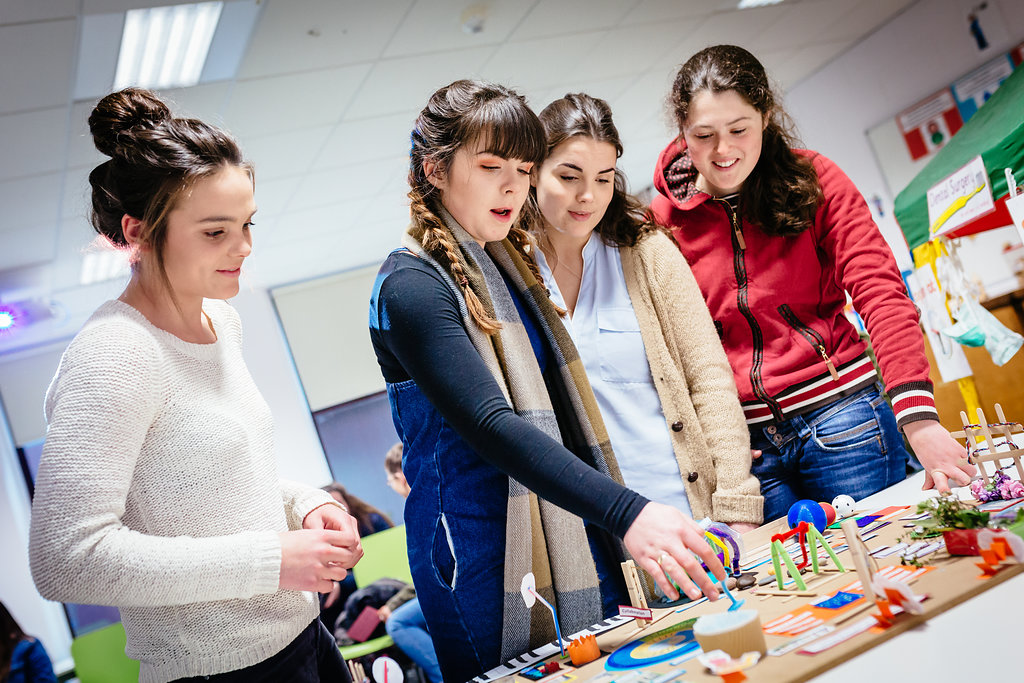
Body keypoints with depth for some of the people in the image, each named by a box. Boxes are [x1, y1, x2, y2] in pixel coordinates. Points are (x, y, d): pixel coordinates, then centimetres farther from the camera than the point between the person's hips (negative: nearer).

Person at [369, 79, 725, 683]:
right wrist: (626, 512, -36)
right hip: (485, 558, -7)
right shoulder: (411, 285, -14)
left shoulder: (508, 262, 12)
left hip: (575, 535, 8)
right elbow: (491, 427, -27)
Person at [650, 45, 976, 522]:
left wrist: (918, 417, -25)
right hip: (743, 441, 1)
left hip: (841, 417, 0)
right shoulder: (663, 220, 1)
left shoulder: (812, 179, -2)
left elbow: (878, 289, -12)